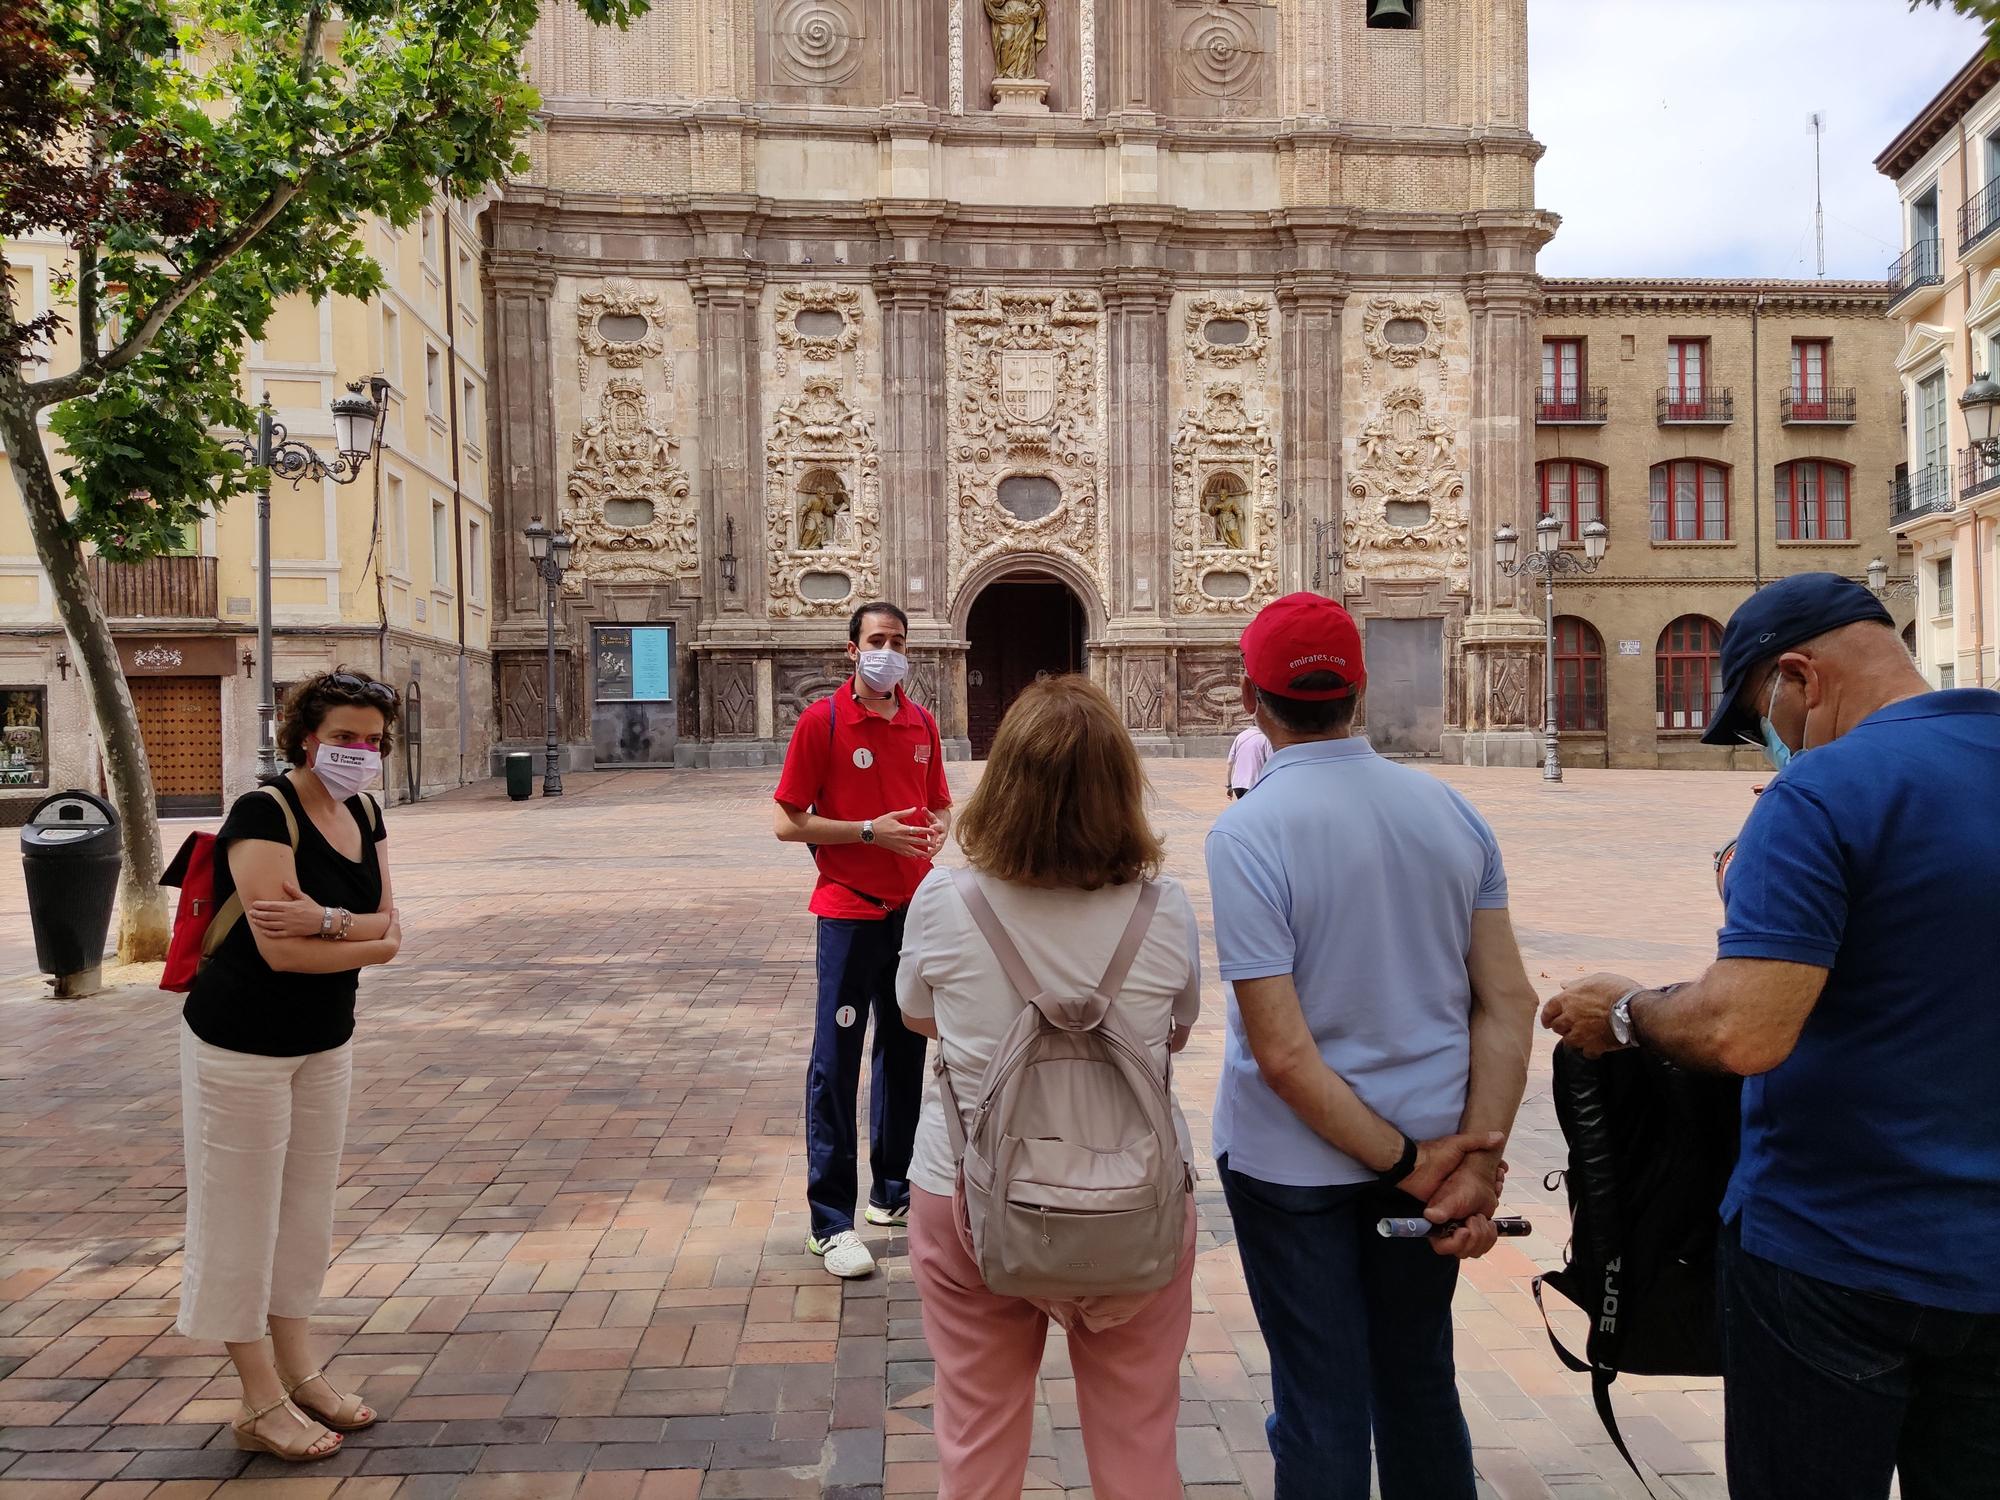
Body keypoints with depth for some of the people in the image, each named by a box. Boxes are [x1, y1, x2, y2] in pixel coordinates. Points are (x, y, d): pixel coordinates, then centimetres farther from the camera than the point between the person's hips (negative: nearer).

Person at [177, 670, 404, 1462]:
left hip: (325, 1042, 8)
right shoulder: (264, 812, -19)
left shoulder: (363, 815, 3)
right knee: (243, 1213, 5)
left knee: (306, 1207, 17)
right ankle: (261, 1404, 18)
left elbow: (388, 922, -2)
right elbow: (281, 949, -26)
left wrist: (327, 920, -22)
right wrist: (373, 944, -12)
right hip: (244, 1043, -7)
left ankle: (299, 1372, 32)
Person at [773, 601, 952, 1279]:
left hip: (914, 910, 6)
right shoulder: (821, 721, -7)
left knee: (905, 1051, 14)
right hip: (849, 911, -5)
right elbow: (787, 823, -9)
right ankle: (830, 1222, 6)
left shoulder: (922, 724, 8)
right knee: (835, 1063, -1)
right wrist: (870, 831, -17)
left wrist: (936, 830, -4)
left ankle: (892, 1191, 30)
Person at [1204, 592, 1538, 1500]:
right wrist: (1477, 1164, -8)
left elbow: (1283, 1054, -21)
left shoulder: (1246, 834, -19)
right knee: (1419, 1382, 23)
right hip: (1436, 1139, 5)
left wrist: (1408, 1164, -12)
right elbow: (1509, 1002, -6)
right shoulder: (1450, 810, -3)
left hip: (1296, 1160, -5)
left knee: (1321, 1408, 12)